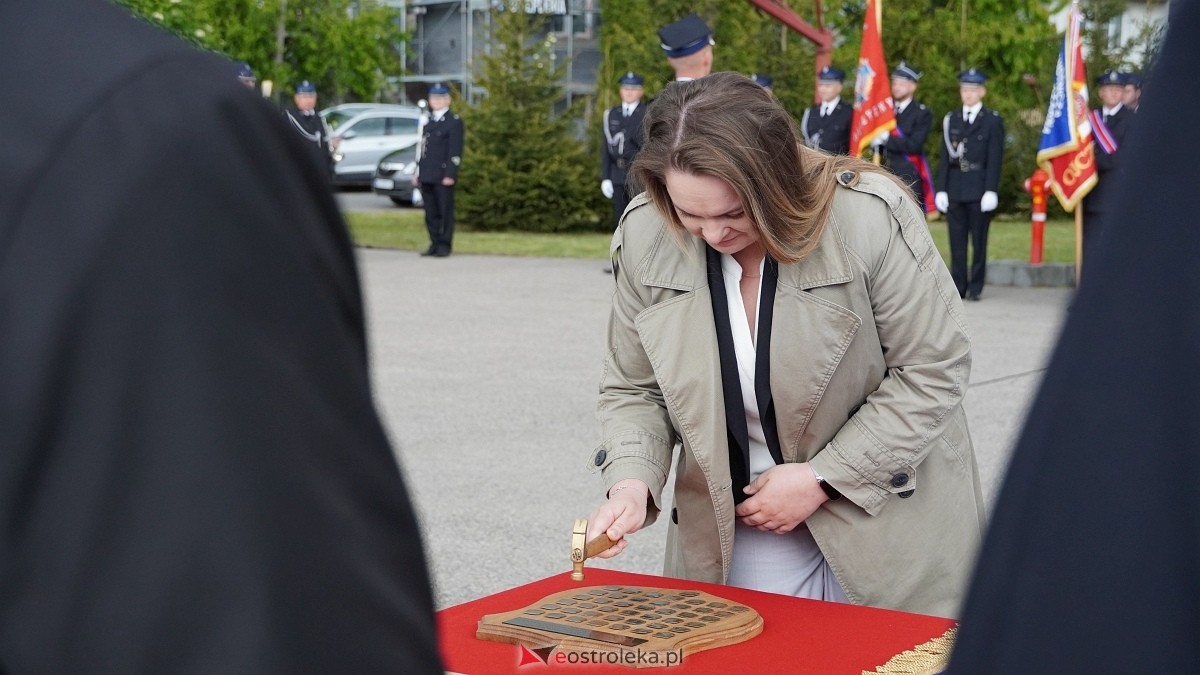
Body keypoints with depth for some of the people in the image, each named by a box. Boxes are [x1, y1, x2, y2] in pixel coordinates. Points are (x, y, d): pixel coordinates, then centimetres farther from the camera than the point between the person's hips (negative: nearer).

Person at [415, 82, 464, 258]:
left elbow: (455, 151, -9)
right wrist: (417, 172, 15)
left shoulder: (454, 121, -2)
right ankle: (434, 244, 14)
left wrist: (450, 174, -17)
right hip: (427, 176, 7)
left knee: (445, 211, -3)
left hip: (443, 175, -7)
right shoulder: (428, 121, 19)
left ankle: (444, 245, 1)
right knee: (431, 213, 8)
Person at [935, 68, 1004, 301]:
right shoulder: (951, 119, 13)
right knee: (957, 240, 3)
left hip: (979, 189, -3)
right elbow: (945, 157, 10)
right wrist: (941, 189, 3)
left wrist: (990, 190, -12)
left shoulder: (993, 120, 3)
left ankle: (975, 287, 7)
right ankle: (958, 286, 8)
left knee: (978, 240, 1)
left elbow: (995, 159, -3)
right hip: (955, 189, 3)